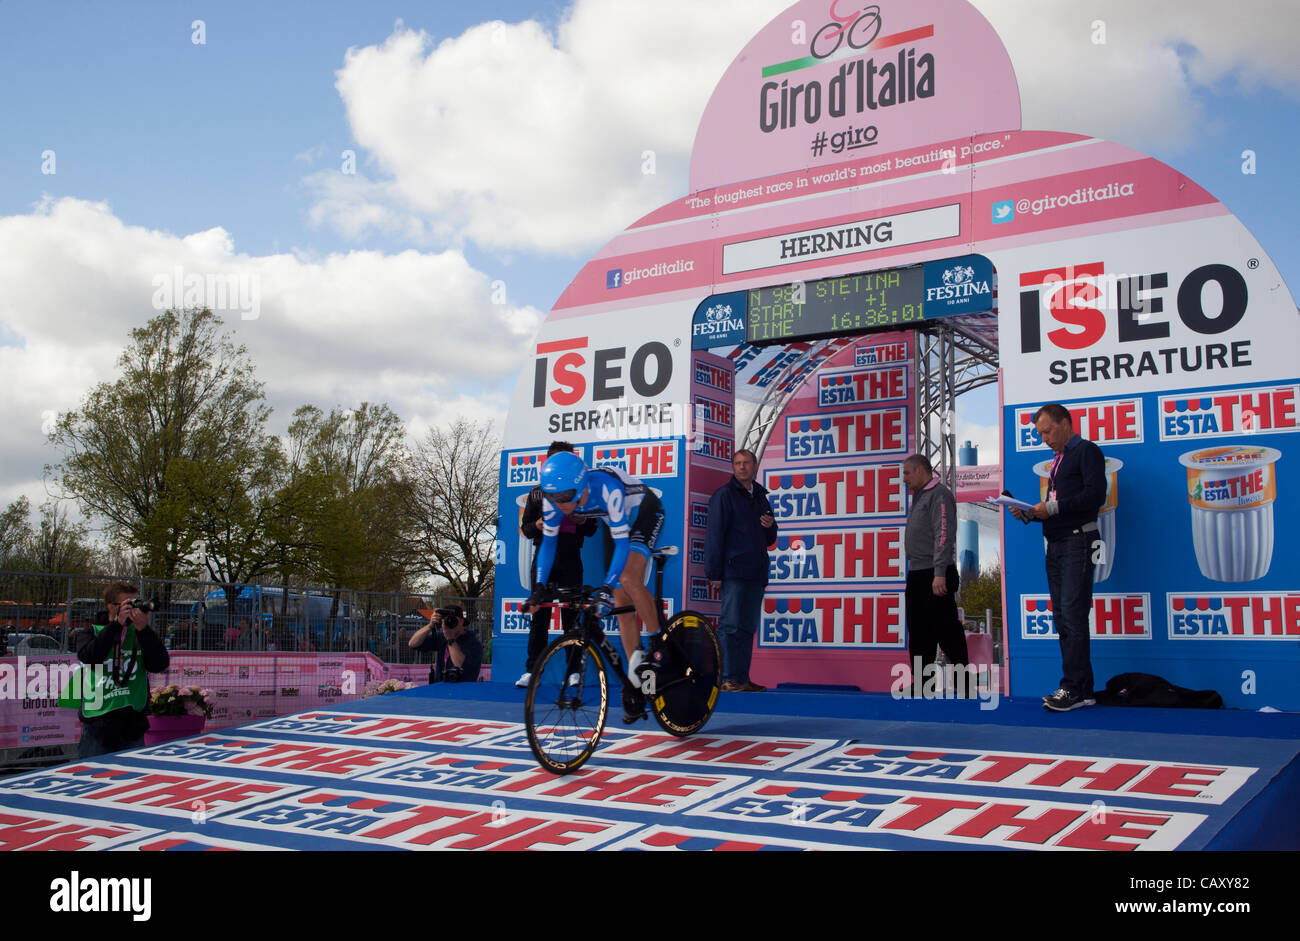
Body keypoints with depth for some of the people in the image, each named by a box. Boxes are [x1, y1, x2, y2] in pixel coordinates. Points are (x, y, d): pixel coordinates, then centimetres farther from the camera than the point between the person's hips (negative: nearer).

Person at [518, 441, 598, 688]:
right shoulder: (538, 493, 13)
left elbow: (591, 530, 11)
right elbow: (525, 527, 12)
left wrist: (581, 520, -11)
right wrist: (538, 525, -11)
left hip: (570, 558, 0)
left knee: (571, 614, -2)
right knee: (539, 614, -2)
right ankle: (532, 670, 1)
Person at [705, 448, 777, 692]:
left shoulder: (761, 497, 19)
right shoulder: (724, 495, -1)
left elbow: (769, 540, 25)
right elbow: (714, 535, -7)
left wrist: (770, 526, 1)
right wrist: (714, 573, -13)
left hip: (756, 575, 7)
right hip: (734, 572, -7)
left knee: (748, 627, 9)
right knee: (731, 625, -9)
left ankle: (742, 678, 13)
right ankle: (727, 679, -8)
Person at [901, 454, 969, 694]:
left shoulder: (939, 495, -10)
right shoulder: (920, 497, 20)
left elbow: (944, 536, -18)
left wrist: (939, 574, -24)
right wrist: (914, 571, 17)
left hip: (935, 576, -10)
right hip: (917, 575, 10)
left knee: (946, 629, -6)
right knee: (919, 632, 12)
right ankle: (921, 681, 18)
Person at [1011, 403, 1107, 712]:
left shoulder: (1087, 451, -2)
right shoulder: (1058, 460, 24)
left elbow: (1096, 494, -15)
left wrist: (1053, 507, -16)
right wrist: (1029, 513, 7)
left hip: (1078, 542, -9)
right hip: (1055, 545, 9)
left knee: (1073, 615, -12)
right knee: (1063, 618, 6)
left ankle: (1075, 688, -10)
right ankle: (1082, 689, 10)